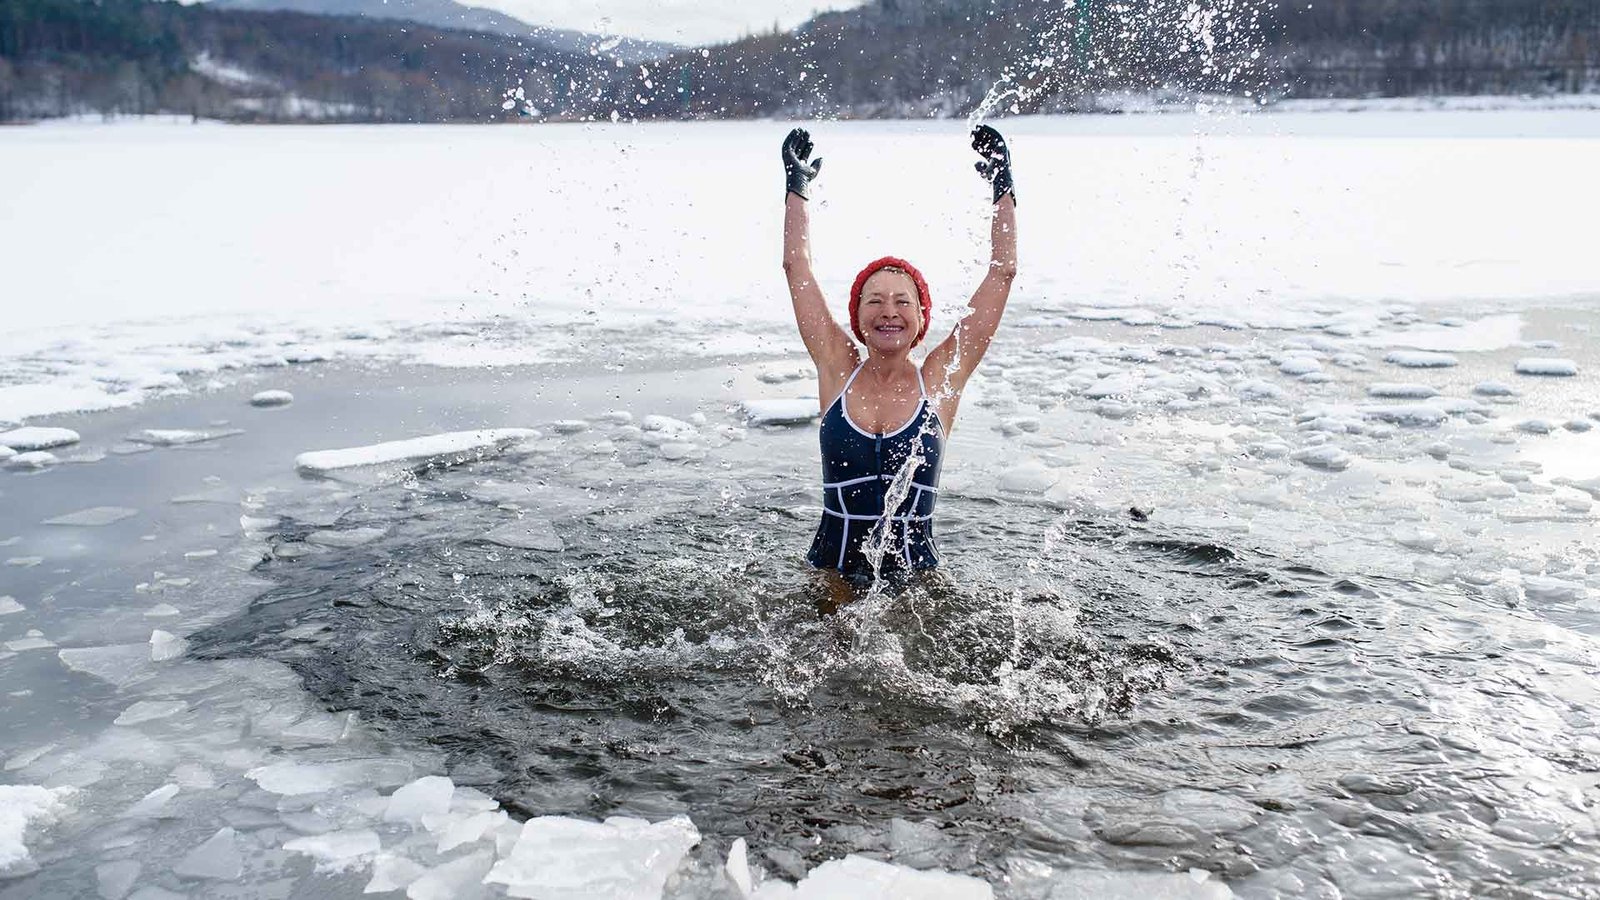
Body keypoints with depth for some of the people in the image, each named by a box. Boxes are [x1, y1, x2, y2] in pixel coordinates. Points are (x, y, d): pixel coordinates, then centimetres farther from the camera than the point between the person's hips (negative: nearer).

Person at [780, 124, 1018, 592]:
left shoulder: (941, 378, -2)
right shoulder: (838, 370, 0)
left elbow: (1003, 272, 0)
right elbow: (797, 265, 6)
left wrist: (1001, 188, 5)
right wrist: (796, 186, 13)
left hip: (915, 574, 0)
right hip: (833, 570, 1)